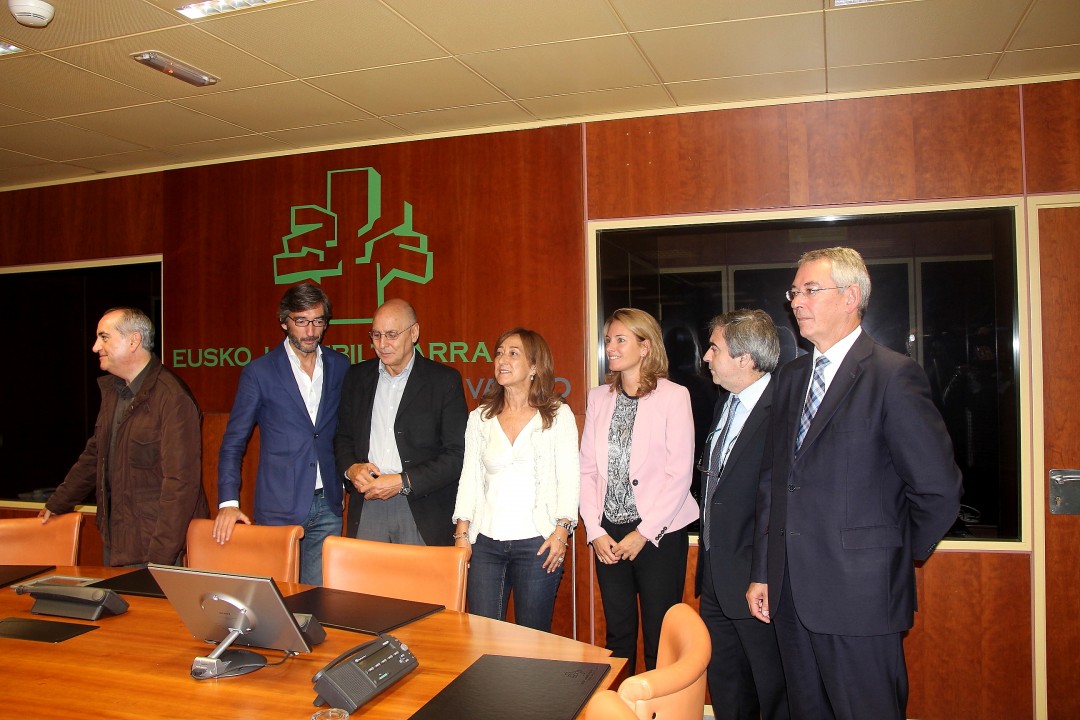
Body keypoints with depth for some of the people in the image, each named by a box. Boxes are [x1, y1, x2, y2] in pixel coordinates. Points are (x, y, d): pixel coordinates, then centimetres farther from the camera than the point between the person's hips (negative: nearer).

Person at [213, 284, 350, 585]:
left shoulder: (340, 366, 6)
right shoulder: (259, 372, -3)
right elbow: (233, 444, -2)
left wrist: (346, 481, 10)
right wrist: (228, 503, -10)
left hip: (328, 506, 3)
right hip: (279, 507, -2)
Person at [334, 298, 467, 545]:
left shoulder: (444, 380, -3)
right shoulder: (356, 376, 11)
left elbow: (457, 453, -7)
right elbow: (342, 436, 18)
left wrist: (403, 482, -14)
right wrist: (350, 468, -4)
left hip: (422, 513, -3)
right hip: (366, 508, 3)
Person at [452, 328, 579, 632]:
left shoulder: (558, 414, 1)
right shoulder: (480, 417, 10)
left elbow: (569, 477, -2)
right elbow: (469, 477, 10)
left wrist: (561, 530, -12)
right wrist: (462, 533, 2)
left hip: (536, 541, -3)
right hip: (485, 541, 3)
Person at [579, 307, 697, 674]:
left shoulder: (674, 396, -5)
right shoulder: (598, 398, 9)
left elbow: (679, 474, -9)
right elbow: (587, 469, 7)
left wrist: (643, 533, -11)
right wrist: (595, 531, -2)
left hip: (659, 534, -4)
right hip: (608, 535, 4)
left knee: (660, 642, 2)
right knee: (618, 636, 13)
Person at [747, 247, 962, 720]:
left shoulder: (893, 375, -11)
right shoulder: (791, 377, 11)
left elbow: (939, 489, -12)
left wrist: (901, 558, 1)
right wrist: (762, 572, 10)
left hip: (858, 596, -6)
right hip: (790, 594, 7)